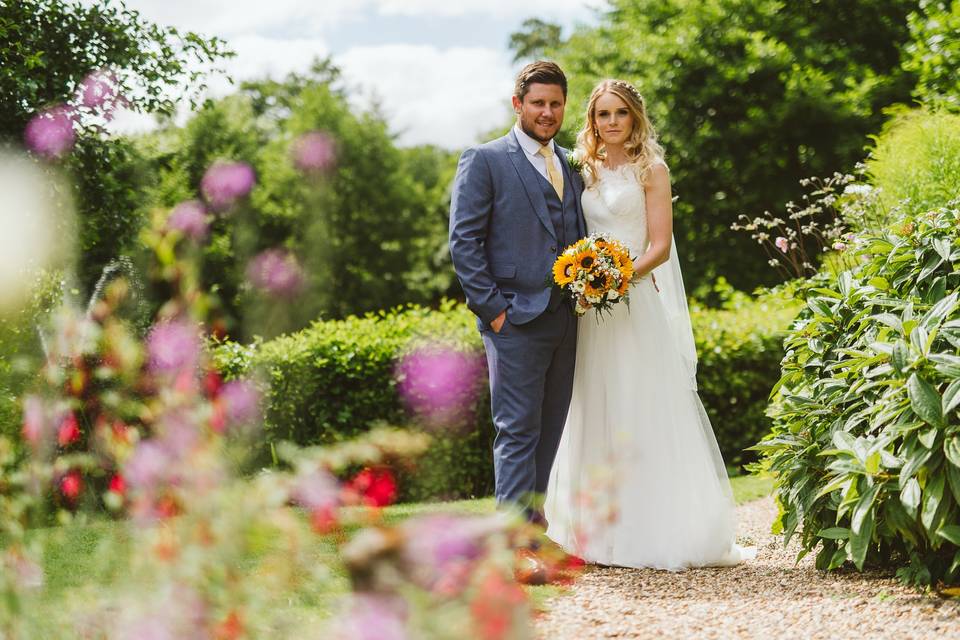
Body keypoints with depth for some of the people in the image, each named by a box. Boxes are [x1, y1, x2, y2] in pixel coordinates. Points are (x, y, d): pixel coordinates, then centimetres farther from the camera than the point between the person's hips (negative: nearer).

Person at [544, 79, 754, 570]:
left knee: (645, 413, -6)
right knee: (595, 416, 4)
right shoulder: (586, 172, 15)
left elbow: (660, 246, -5)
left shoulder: (651, 171, 2)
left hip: (637, 303, -4)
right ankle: (601, 529, 9)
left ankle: (658, 528, -1)